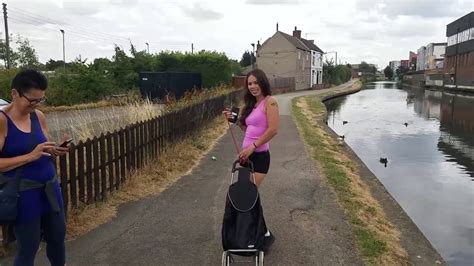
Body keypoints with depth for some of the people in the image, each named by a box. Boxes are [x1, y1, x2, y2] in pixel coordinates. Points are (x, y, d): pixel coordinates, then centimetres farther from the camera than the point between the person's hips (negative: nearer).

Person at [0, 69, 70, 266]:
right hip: (24, 192, -6)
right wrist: (31, 156, -25)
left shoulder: (39, 116, 3)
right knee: (28, 246, 8)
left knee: (58, 236, 19)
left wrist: (55, 150, -7)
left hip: (50, 187, 6)